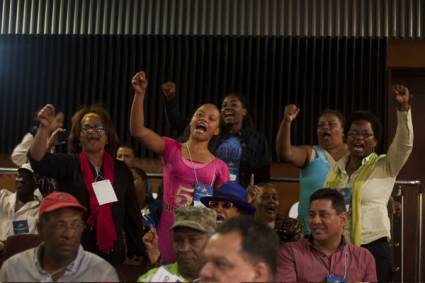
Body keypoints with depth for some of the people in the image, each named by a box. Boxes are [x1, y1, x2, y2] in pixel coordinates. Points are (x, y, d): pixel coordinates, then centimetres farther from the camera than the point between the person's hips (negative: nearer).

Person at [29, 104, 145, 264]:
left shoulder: (121, 170, 7)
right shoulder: (69, 165, 1)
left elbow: (132, 213, 9)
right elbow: (39, 160, -18)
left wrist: (137, 252, 7)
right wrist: (44, 127, -33)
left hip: (112, 254, 2)